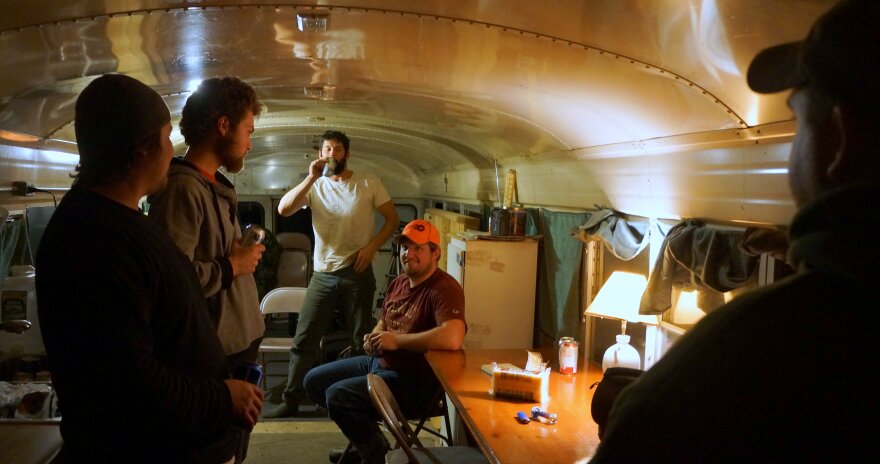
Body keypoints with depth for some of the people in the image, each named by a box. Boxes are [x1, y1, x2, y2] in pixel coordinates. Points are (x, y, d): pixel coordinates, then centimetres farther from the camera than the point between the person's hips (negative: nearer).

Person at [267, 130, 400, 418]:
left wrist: (371, 246, -11)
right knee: (303, 340, 3)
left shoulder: (368, 184, 1)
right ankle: (291, 400, 13)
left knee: (362, 341, 8)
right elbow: (284, 209, -10)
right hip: (323, 275, 2)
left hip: (358, 273, -1)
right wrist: (311, 178, -17)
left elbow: (392, 218, 2)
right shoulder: (315, 185, 5)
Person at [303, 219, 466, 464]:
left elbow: (452, 338, -39)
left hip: (415, 381, -10)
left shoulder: (444, 289, -21)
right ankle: (365, 438, 23)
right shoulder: (398, 283, 7)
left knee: (337, 395, -24)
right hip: (379, 362, 10)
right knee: (314, 380, 12)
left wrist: (396, 340, -26)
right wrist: (373, 338, -3)